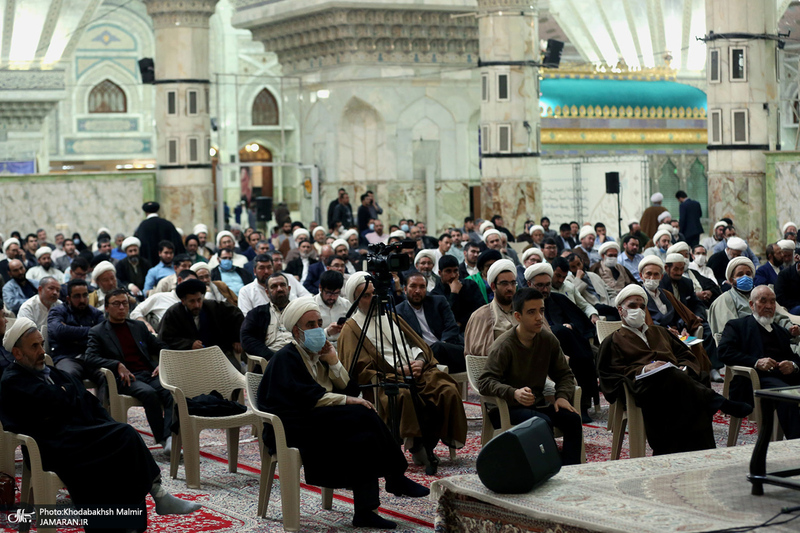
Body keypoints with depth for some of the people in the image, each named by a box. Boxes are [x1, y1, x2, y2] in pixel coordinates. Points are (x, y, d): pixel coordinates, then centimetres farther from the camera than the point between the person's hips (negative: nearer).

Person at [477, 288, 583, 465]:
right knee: (543, 422, -32)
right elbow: (484, 382, -23)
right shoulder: (503, 346, -14)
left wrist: (562, 396, -8)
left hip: (537, 404, 6)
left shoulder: (548, 340, 4)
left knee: (572, 418, -19)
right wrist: (514, 393, -40)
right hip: (505, 409, -6)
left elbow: (564, 374, 14)